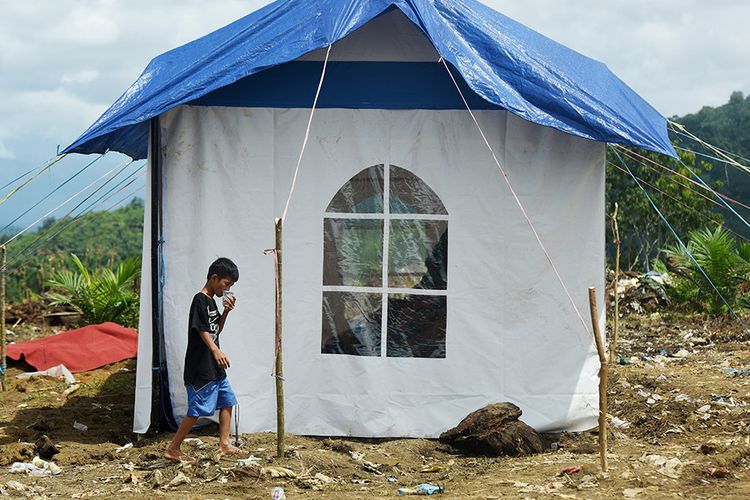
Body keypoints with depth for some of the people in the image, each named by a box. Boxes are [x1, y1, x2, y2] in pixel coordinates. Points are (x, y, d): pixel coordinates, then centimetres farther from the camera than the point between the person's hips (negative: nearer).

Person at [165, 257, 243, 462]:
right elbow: (202, 329, -25)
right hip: (200, 369, -10)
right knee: (197, 409, -9)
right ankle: (172, 449, -3)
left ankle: (224, 444, 21)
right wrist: (215, 350, -38)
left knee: (227, 401, 14)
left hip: (215, 368, 10)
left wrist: (226, 311, 8)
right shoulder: (200, 300, -13)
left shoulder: (211, 301, 16)